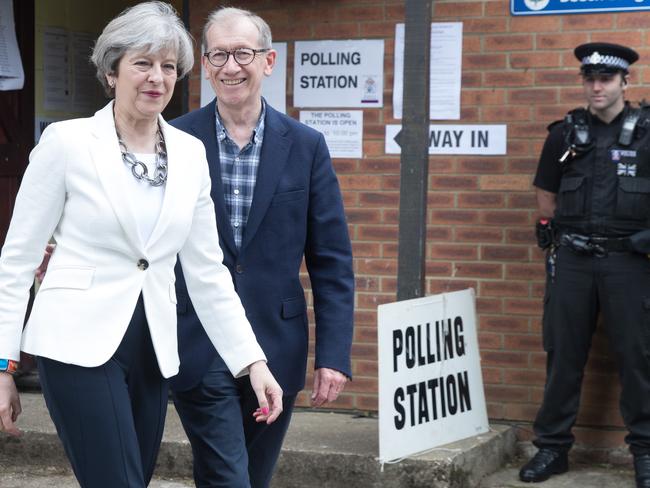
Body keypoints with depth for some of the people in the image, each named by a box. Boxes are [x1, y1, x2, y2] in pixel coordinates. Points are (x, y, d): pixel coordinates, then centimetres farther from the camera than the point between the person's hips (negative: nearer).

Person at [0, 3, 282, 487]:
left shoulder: (190, 152, 7)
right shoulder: (67, 142, -6)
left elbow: (207, 270, 10)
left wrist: (252, 360, 4)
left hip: (154, 351, 5)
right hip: (81, 344, -5)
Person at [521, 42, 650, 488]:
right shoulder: (565, 134, 6)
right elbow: (546, 196, 14)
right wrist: (564, 233, 9)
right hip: (572, 260, 2)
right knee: (563, 354, 7)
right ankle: (553, 446, 15)